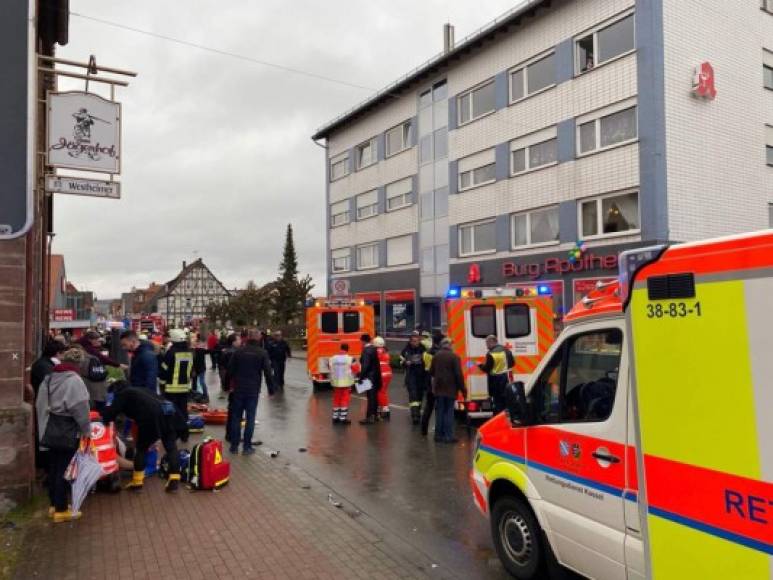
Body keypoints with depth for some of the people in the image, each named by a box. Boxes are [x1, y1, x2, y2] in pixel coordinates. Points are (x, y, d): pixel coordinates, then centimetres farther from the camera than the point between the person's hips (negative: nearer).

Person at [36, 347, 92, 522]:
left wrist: (43, 426, 18)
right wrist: (86, 430, -8)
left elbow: (40, 404, 11)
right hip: (67, 432, -8)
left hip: (50, 429, 8)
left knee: (53, 467, 17)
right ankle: (61, 510, 10)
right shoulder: (74, 380, -19)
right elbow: (80, 408, -20)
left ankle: (54, 505, 28)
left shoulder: (49, 377, 6)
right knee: (63, 470, 1)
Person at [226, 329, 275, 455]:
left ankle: (234, 445, 13)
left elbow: (230, 370, 4)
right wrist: (271, 389, 1)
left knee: (236, 417, 11)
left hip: (238, 389, 2)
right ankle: (247, 447, 3)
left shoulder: (238, 351, 3)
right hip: (253, 390, -2)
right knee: (250, 418, 2)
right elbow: (268, 373, -7)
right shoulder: (262, 353, -5)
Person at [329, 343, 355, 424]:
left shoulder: (333, 358, 2)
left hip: (335, 383, 4)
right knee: (345, 400, 2)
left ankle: (335, 417, 19)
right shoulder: (350, 359, -9)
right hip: (346, 383, -4)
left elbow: (331, 370, 9)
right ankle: (343, 418, 2)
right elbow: (354, 371, -5)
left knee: (336, 399, 13)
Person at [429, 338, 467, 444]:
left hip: (438, 388, 4)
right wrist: (463, 389, -6)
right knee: (449, 412, 1)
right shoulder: (454, 356, -11)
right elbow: (458, 374, -13)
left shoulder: (436, 356, 3)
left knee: (439, 412, 10)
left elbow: (431, 372, 10)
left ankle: (439, 435, 13)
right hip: (450, 389, -4)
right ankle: (448, 436, 0)